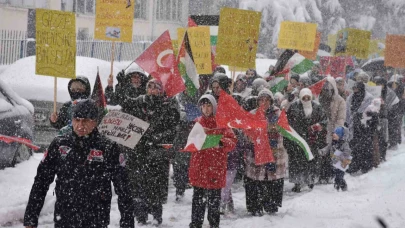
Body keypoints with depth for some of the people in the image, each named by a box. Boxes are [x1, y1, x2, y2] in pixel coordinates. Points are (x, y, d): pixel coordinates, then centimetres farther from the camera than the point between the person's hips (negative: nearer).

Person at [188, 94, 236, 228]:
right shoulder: (197, 122, 10)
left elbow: (232, 141, -7)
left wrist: (222, 142, -25)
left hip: (216, 168, -2)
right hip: (199, 167, 2)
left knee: (214, 200, 4)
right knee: (198, 200, 5)